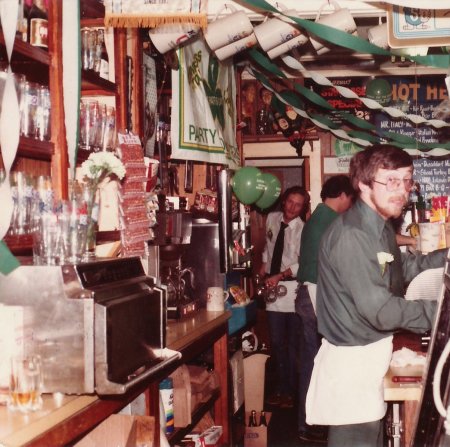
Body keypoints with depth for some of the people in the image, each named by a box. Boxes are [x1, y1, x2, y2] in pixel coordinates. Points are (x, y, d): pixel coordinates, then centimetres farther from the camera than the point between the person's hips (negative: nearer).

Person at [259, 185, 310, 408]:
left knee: (294, 344, 1)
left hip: (293, 289, -5)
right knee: (276, 343, 11)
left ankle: (291, 390, 13)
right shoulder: (272, 219, 5)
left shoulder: (302, 231, -12)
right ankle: (280, 388, 23)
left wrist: (279, 276, -19)